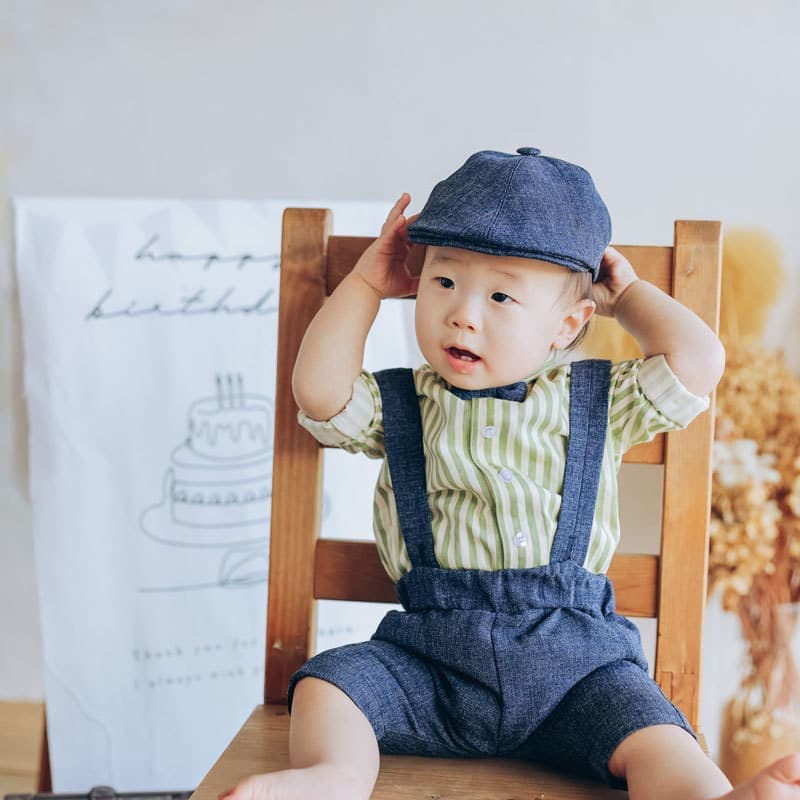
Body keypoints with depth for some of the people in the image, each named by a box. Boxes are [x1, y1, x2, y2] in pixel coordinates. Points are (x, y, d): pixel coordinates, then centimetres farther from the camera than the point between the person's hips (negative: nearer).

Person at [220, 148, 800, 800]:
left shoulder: (598, 403, 8)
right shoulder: (400, 405, 9)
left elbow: (699, 361, -2)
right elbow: (319, 392, -7)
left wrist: (625, 292, 12)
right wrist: (368, 282, 3)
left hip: (573, 654, -1)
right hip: (428, 655, 1)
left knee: (652, 738, -25)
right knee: (326, 685, -21)